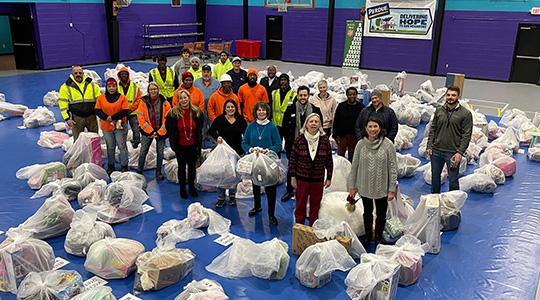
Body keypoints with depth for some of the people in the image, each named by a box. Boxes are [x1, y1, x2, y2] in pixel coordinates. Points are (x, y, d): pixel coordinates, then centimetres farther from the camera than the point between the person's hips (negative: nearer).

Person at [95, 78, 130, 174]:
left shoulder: (122, 97, -2)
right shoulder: (101, 98, 4)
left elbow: (125, 111, -9)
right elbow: (97, 111, 0)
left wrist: (113, 117, -16)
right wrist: (107, 118, -16)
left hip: (120, 126, -2)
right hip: (106, 127, 2)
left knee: (122, 146, 4)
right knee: (110, 147, 14)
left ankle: (124, 166, 13)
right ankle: (110, 166, 26)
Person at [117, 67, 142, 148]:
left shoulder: (135, 86, 1)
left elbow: (138, 99, -1)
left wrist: (131, 108, -11)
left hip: (133, 113, -1)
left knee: (136, 129, 4)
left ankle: (136, 144, 17)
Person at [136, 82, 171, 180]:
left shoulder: (164, 102, -6)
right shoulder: (143, 102, -6)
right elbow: (141, 118, -7)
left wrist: (159, 132, -10)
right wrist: (151, 132, -11)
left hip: (161, 132, 0)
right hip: (147, 131, 0)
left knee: (160, 153, 8)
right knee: (143, 152, 4)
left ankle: (158, 172, 22)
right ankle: (139, 171, 20)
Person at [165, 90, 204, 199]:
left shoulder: (197, 112, -4)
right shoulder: (173, 113, -9)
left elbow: (199, 131, 5)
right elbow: (170, 131, -2)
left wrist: (199, 145, 2)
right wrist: (173, 145, -6)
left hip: (192, 146, 2)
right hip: (180, 146, -1)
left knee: (192, 166, 16)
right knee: (181, 167, 12)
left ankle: (191, 186, 34)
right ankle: (182, 188, 28)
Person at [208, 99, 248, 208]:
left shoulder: (240, 120, 2)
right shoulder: (219, 119, -2)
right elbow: (211, 130, 2)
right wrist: (217, 136, -19)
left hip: (237, 151, 1)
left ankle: (232, 196, 25)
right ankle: (221, 198, 13)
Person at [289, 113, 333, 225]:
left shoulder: (325, 140, -4)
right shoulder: (299, 140, -8)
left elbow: (329, 160, 2)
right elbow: (292, 159, -2)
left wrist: (329, 178, 3)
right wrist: (293, 177, -3)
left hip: (318, 179, 1)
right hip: (302, 178, -1)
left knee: (315, 205, 12)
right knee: (300, 205, 9)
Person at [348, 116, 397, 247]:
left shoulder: (388, 145, -12)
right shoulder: (361, 144, -6)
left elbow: (393, 167, -9)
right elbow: (354, 166, 0)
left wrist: (392, 189, -11)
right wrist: (352, 186, 2)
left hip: (382, 187, -2)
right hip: (365, 186, 2)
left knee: (381, 214, 15)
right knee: (367, 212, 20)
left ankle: (378, 237, 37)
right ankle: (367, 236, 39)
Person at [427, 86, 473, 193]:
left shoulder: (465, 114, -6)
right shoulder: (439, 110, 6)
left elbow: (467, 135, -8)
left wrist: (460, 152, -14)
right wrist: (429, 146, 2)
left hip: (452, 153, -4)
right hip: (436, 150, 4)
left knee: (453, 180, 5)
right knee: (435, 176, 16)